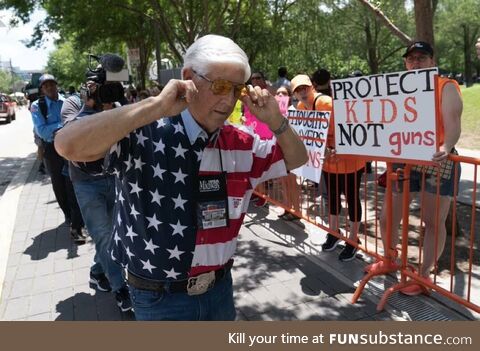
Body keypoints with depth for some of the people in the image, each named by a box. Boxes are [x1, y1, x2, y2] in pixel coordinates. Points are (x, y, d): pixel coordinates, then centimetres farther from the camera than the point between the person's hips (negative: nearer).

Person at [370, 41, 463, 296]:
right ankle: (390, 260, 34)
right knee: (388, 217, 9)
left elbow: (452, 125, -17)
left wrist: (446, 147, -36)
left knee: (433, 222, 2)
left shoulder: (446, 87, -3)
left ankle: (424, 275, 18)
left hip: (437, 162, -4)